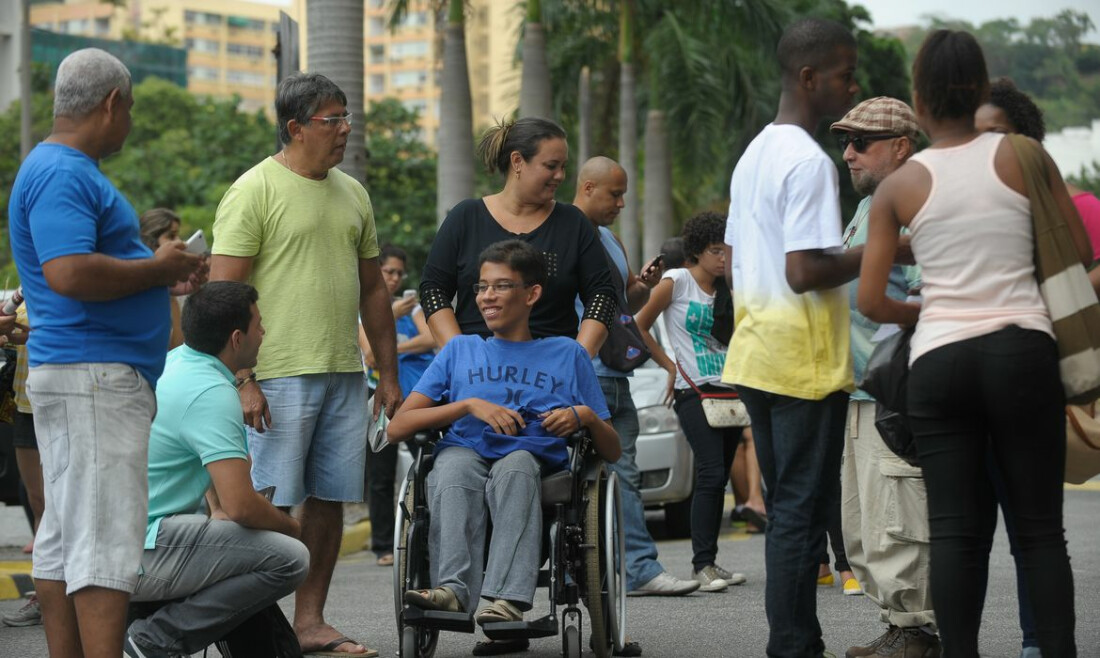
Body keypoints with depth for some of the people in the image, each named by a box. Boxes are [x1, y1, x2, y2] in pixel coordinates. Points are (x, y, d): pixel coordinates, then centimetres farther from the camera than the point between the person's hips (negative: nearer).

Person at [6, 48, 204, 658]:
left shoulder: (63, 169, 19)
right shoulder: (64, 174, -14)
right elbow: (69, 272, -27)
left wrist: (161, 268, 17)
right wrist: (156, 269, -14)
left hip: (81, 374, 11)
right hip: (94, 377, -11)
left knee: (64, 535, 11)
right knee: (104, 538, -13)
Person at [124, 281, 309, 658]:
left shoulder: (174, 360, 14)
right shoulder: (213, 394, -16)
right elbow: (241, 506, -22)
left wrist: (219, 510, 19)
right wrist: (292, 527, -2)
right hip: (140, 552, -10)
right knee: (289, 559, -16)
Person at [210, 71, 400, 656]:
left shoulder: (351, 193, 16)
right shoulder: (254, 190, -6)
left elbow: (373, 289, 22)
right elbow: (223, 291, -11)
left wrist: (389, 374, 18)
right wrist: (241, 379, -17)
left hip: (345, 375, 7)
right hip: (279, 376, -7)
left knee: (329, 499, 8)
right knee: (268, 505, -6)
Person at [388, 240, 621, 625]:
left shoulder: (567, 354, 20)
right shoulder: (460, 350, 22)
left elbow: (612, 452, 18)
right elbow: (398, 428, 10)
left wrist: (586, 416, -3)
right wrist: (471, 404, -1)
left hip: (535, 460, -1)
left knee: (515, 465, -37)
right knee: (453, 464, -35)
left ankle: (509, 600, -53)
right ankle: (453, 589, -52)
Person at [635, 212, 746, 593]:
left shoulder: (725, 289, 15)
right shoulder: (676, 282, -2)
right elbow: (639, 327, 0)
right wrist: (670, 367, -2)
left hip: (729, 391, 6)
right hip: (694, 391, -6)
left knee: (718, 479, 6)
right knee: (711, 473, -15)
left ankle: (709, 562, 11)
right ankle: (702, 565, -13)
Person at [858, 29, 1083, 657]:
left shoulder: (898, 187, 3)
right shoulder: (1021, 156, 0)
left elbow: (871, 300, 2)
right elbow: (1080, 253, 4)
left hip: (938, 360, 1)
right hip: (1022, 350, -1)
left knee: (957, 529, 2)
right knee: (1040, 526, 3)